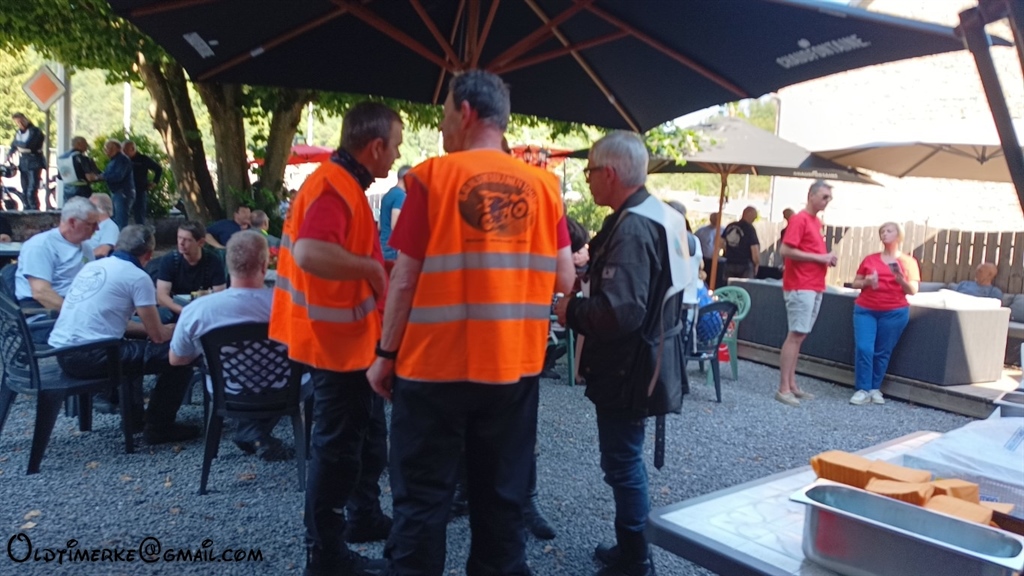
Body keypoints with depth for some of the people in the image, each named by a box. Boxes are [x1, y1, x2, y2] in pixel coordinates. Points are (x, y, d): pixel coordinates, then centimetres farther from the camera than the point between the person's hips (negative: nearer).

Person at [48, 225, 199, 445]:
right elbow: (158, 336, -6)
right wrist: (174, 330, 16)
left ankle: (133, 416, 34)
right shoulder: (137, 277, -7)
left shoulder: (93, 266, 16)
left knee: (134, 345, 34)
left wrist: (157, 329, 22)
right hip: (89, 356, -9)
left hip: (62, 351, 9)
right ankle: (159, 427, 8)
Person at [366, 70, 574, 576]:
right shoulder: (544, 185, 1)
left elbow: (406, 277, -9)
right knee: (502, 497, 16)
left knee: (421, 500, 11)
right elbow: (564, 281, 1)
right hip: (515, 365, 3)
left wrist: (385, 355, 1)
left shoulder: (433, 176, -7)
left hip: (435, 364, -3)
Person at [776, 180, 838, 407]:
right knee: (795, 335, -9)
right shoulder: (799, 219, -9)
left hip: (814, 288, 9)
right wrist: (820, 258, -16)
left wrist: (827, 258, 4)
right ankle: (783, 389, -6)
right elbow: (785, 251, -19)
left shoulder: (816, 221, 17)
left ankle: (792, 385, 15)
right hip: (800, 287, -9)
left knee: (800, 336, 10)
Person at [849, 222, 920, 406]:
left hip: (894, 312, -1)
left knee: (883, 352, 3)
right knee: (863, 348, -10)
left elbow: (913, 291, 2)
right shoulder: (870, 259, 10)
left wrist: (902, 280, -17)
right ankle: (863, 390, -4)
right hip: (865, 310, 1)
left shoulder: (908, 262, 5)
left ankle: (875, 389, 15)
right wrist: (866, 282, -7)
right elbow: (855, 283, 15)